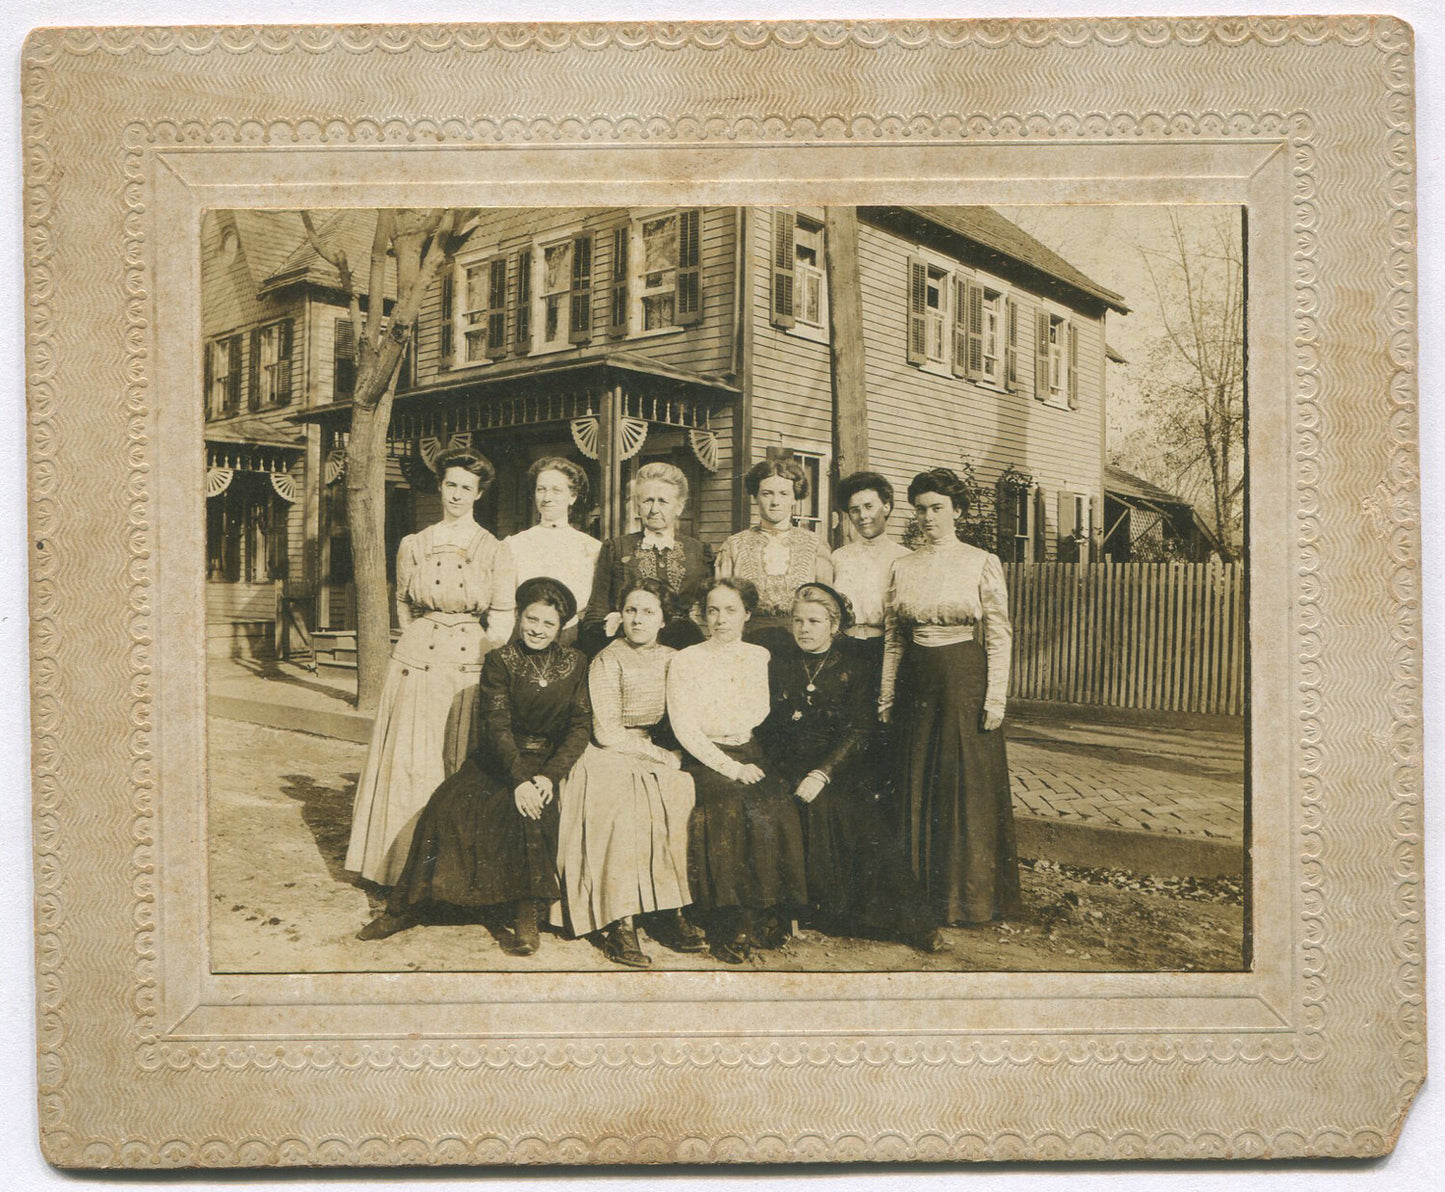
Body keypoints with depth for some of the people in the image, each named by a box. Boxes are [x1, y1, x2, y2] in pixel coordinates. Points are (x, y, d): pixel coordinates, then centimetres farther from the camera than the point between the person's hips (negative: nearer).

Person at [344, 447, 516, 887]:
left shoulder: (495, 551, 2)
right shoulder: (412, 546, 9)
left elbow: (501, 625, 1)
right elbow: (403, 607, 17)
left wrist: (466, 653, 2)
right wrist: (425, 645, 8)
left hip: (470, 670, -1)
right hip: (416, 667, 1)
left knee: (464, 768, 1)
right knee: (411, 765, 0)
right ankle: (406, 866, 8)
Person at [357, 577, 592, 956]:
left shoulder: (574, 663, 5)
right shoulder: (499, 661, 0)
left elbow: (581, 725, 1)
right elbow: (497, 725, -10)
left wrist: (549, 775, -14)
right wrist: (519, 779, -24)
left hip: (548, 763, 0)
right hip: (497, 760, 1)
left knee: (530, 813, -32)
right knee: (447, 805, -24)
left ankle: (525, 917, -19)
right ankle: (412, 906, -10)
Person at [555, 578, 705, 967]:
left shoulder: (673, 660, 13)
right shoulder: (607, 661, -2)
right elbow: (608, 732, -10)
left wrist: (676, 753, -5)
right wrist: (661, 756, -13)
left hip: (661, 754, 4)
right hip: (614, 757, -4)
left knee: (683, 790, -28)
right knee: (624, 804, -34)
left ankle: (669, 912, -25)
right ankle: (620, 923, -33)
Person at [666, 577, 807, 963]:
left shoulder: (759, 657, 14)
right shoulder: (685, 661, 3)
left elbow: (759, 714, 6)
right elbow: (684, 729, -6)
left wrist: (713, 722, -9)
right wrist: (731, 768, -15)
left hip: (748, 753, 3)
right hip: (704, 759, -3)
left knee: (778, 809, -27)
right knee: (735, 813, -31)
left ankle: (765, 911, -15)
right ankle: (732, 924, -21)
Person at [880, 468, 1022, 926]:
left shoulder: (982, 563, -2)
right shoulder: (903, 567, 8)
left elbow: (999, 635, -5)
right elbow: (893, 637, 11)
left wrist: (995, 698, -11)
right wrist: (886, 695, 8)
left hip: (965, 680, -4)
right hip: (916, 681, 4)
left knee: (967, 784, 1)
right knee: (916, 784, 8)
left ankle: (968, 895, 13)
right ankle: (921, 890, 19)